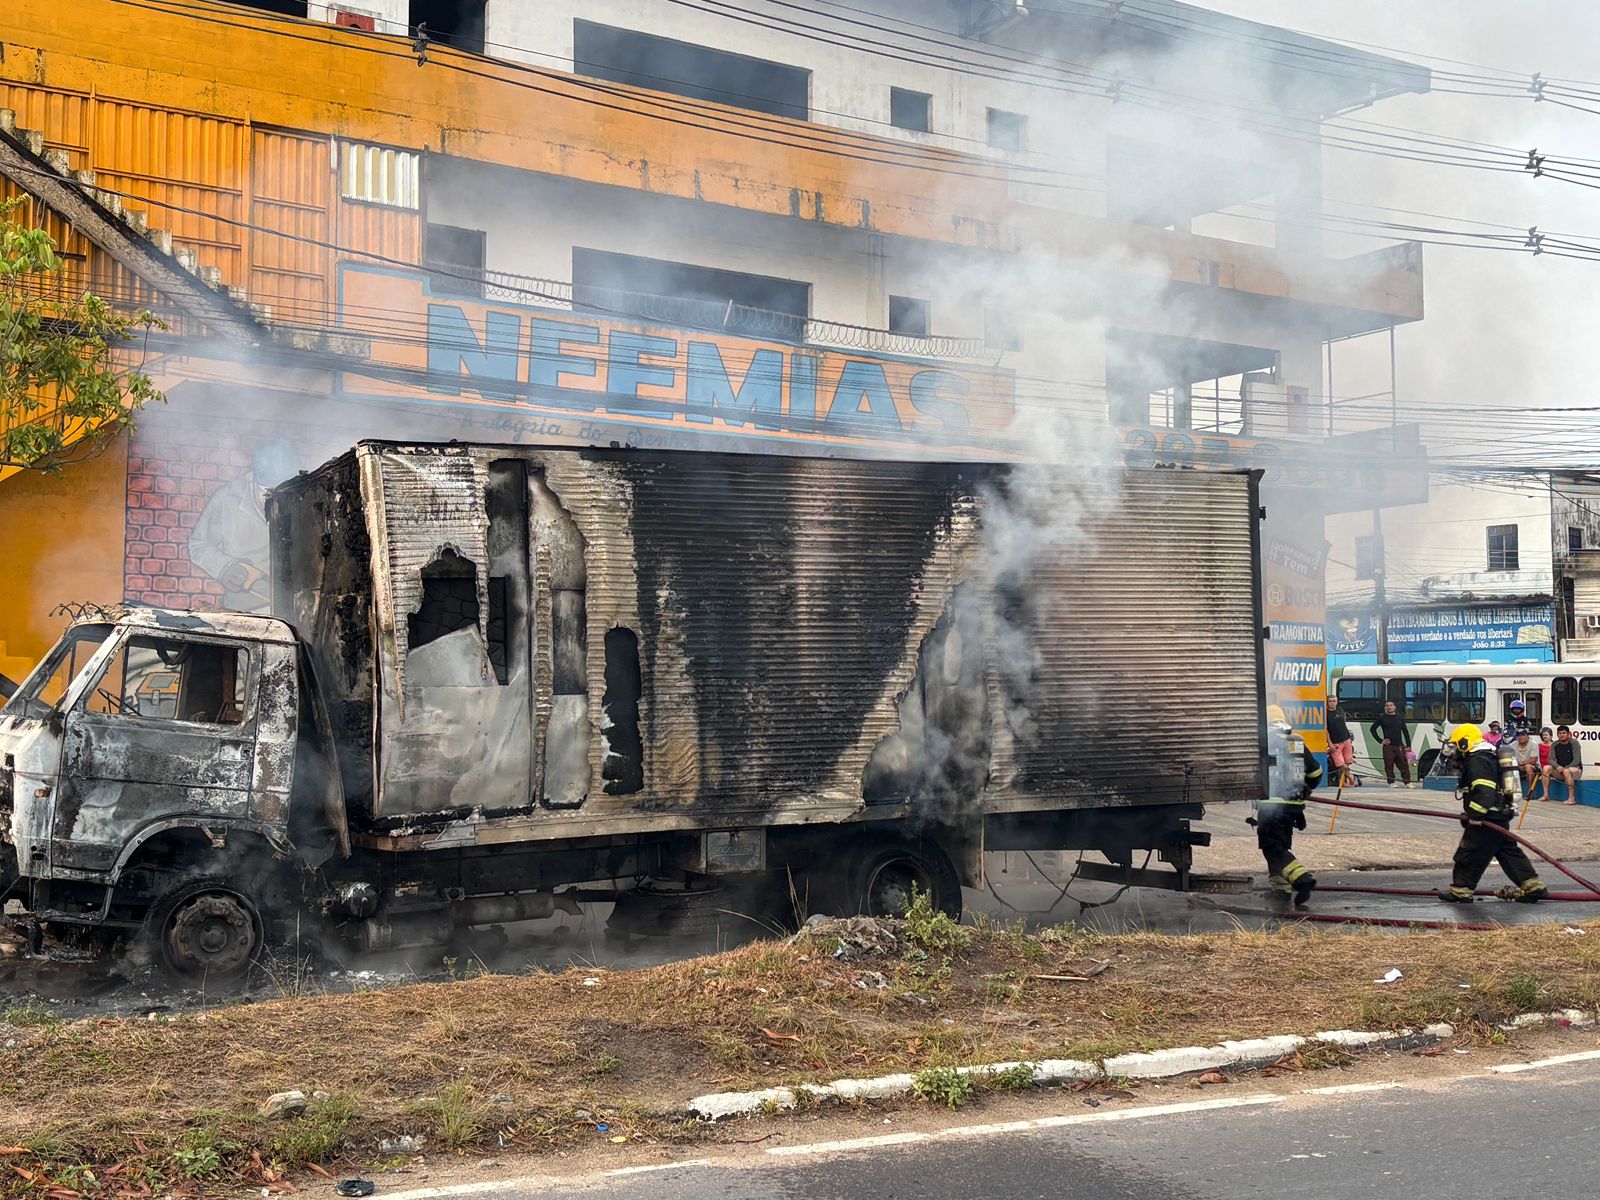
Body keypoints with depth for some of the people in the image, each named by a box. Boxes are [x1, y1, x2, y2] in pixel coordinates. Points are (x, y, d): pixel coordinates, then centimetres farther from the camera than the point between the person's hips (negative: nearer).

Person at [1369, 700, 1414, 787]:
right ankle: (1391, 782, 2)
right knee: (1389, 765, -3)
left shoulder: (1400, 718, 11)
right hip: (1388, 746, -2)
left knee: (1403, 764, -1)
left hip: (1399, 746, 2)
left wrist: (1408, 745, 3)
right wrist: (1380, 740, 1)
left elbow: (1405, 731, 11)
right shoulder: (1382, 718, 5)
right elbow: (1373, 729, 10)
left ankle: (1407, 782, 3)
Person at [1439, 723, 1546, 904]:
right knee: (1509, 852, 13)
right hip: (1502, 816, 10)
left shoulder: (1477, 761, -15)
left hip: (1487, 820, -10)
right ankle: (1532, 886, 11)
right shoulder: (1490, 757, 19)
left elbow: (1484, 791, -26)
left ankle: (1461, 890, 3)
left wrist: (1472, 815, -24)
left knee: (1469, 853, -2)